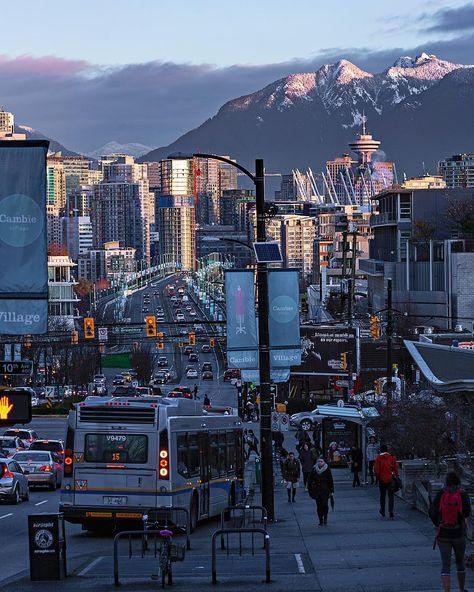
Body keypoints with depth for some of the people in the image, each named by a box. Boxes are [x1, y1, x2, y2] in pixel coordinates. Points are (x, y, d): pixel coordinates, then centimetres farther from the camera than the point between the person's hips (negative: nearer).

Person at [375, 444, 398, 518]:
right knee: (391, 495, 3)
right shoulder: (392, 457, -2)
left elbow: (377, 470, -7)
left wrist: (378, 478, 6)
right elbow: (396, 468, -1)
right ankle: (391, 512, -11)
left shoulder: (378, 458, -5)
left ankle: (382, 511, 28)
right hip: (391, 479, 0)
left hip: (382, 480, 0)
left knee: (382, 495, 16)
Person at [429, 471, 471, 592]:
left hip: (443, 535, 0)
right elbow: (467, 512, -11)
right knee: (460, 563, 21)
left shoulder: (441, 494, -5)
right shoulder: (463, 495, -9)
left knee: (445, 565, 0)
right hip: (459, 534, 0)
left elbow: (432, 512, -6)